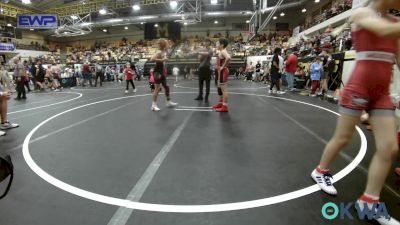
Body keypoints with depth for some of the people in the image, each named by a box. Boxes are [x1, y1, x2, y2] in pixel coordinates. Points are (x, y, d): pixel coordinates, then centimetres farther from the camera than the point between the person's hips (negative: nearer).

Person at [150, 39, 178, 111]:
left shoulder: (164, 52, 11)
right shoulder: (159, 52, -16)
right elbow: (152, 59, -29)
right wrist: (161, 60, -28)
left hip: (161, 72, 10)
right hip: (157, 72, -10)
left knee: (166, 87, 15)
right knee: (157, 89, -7)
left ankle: (169, 102, 27)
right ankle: (154, 105, 0)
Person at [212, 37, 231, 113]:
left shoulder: (223, 51, -15)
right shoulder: (222, 52, 14)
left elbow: (228, 58, -36)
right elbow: (227, 57, 33)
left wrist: (223, 66, -24)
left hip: (223, 72, -11)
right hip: (221, 72, 11)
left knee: (224, 89, -8)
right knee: (220, 88, 20)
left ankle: (225, 106, -5)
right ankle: (221, 103, 32)